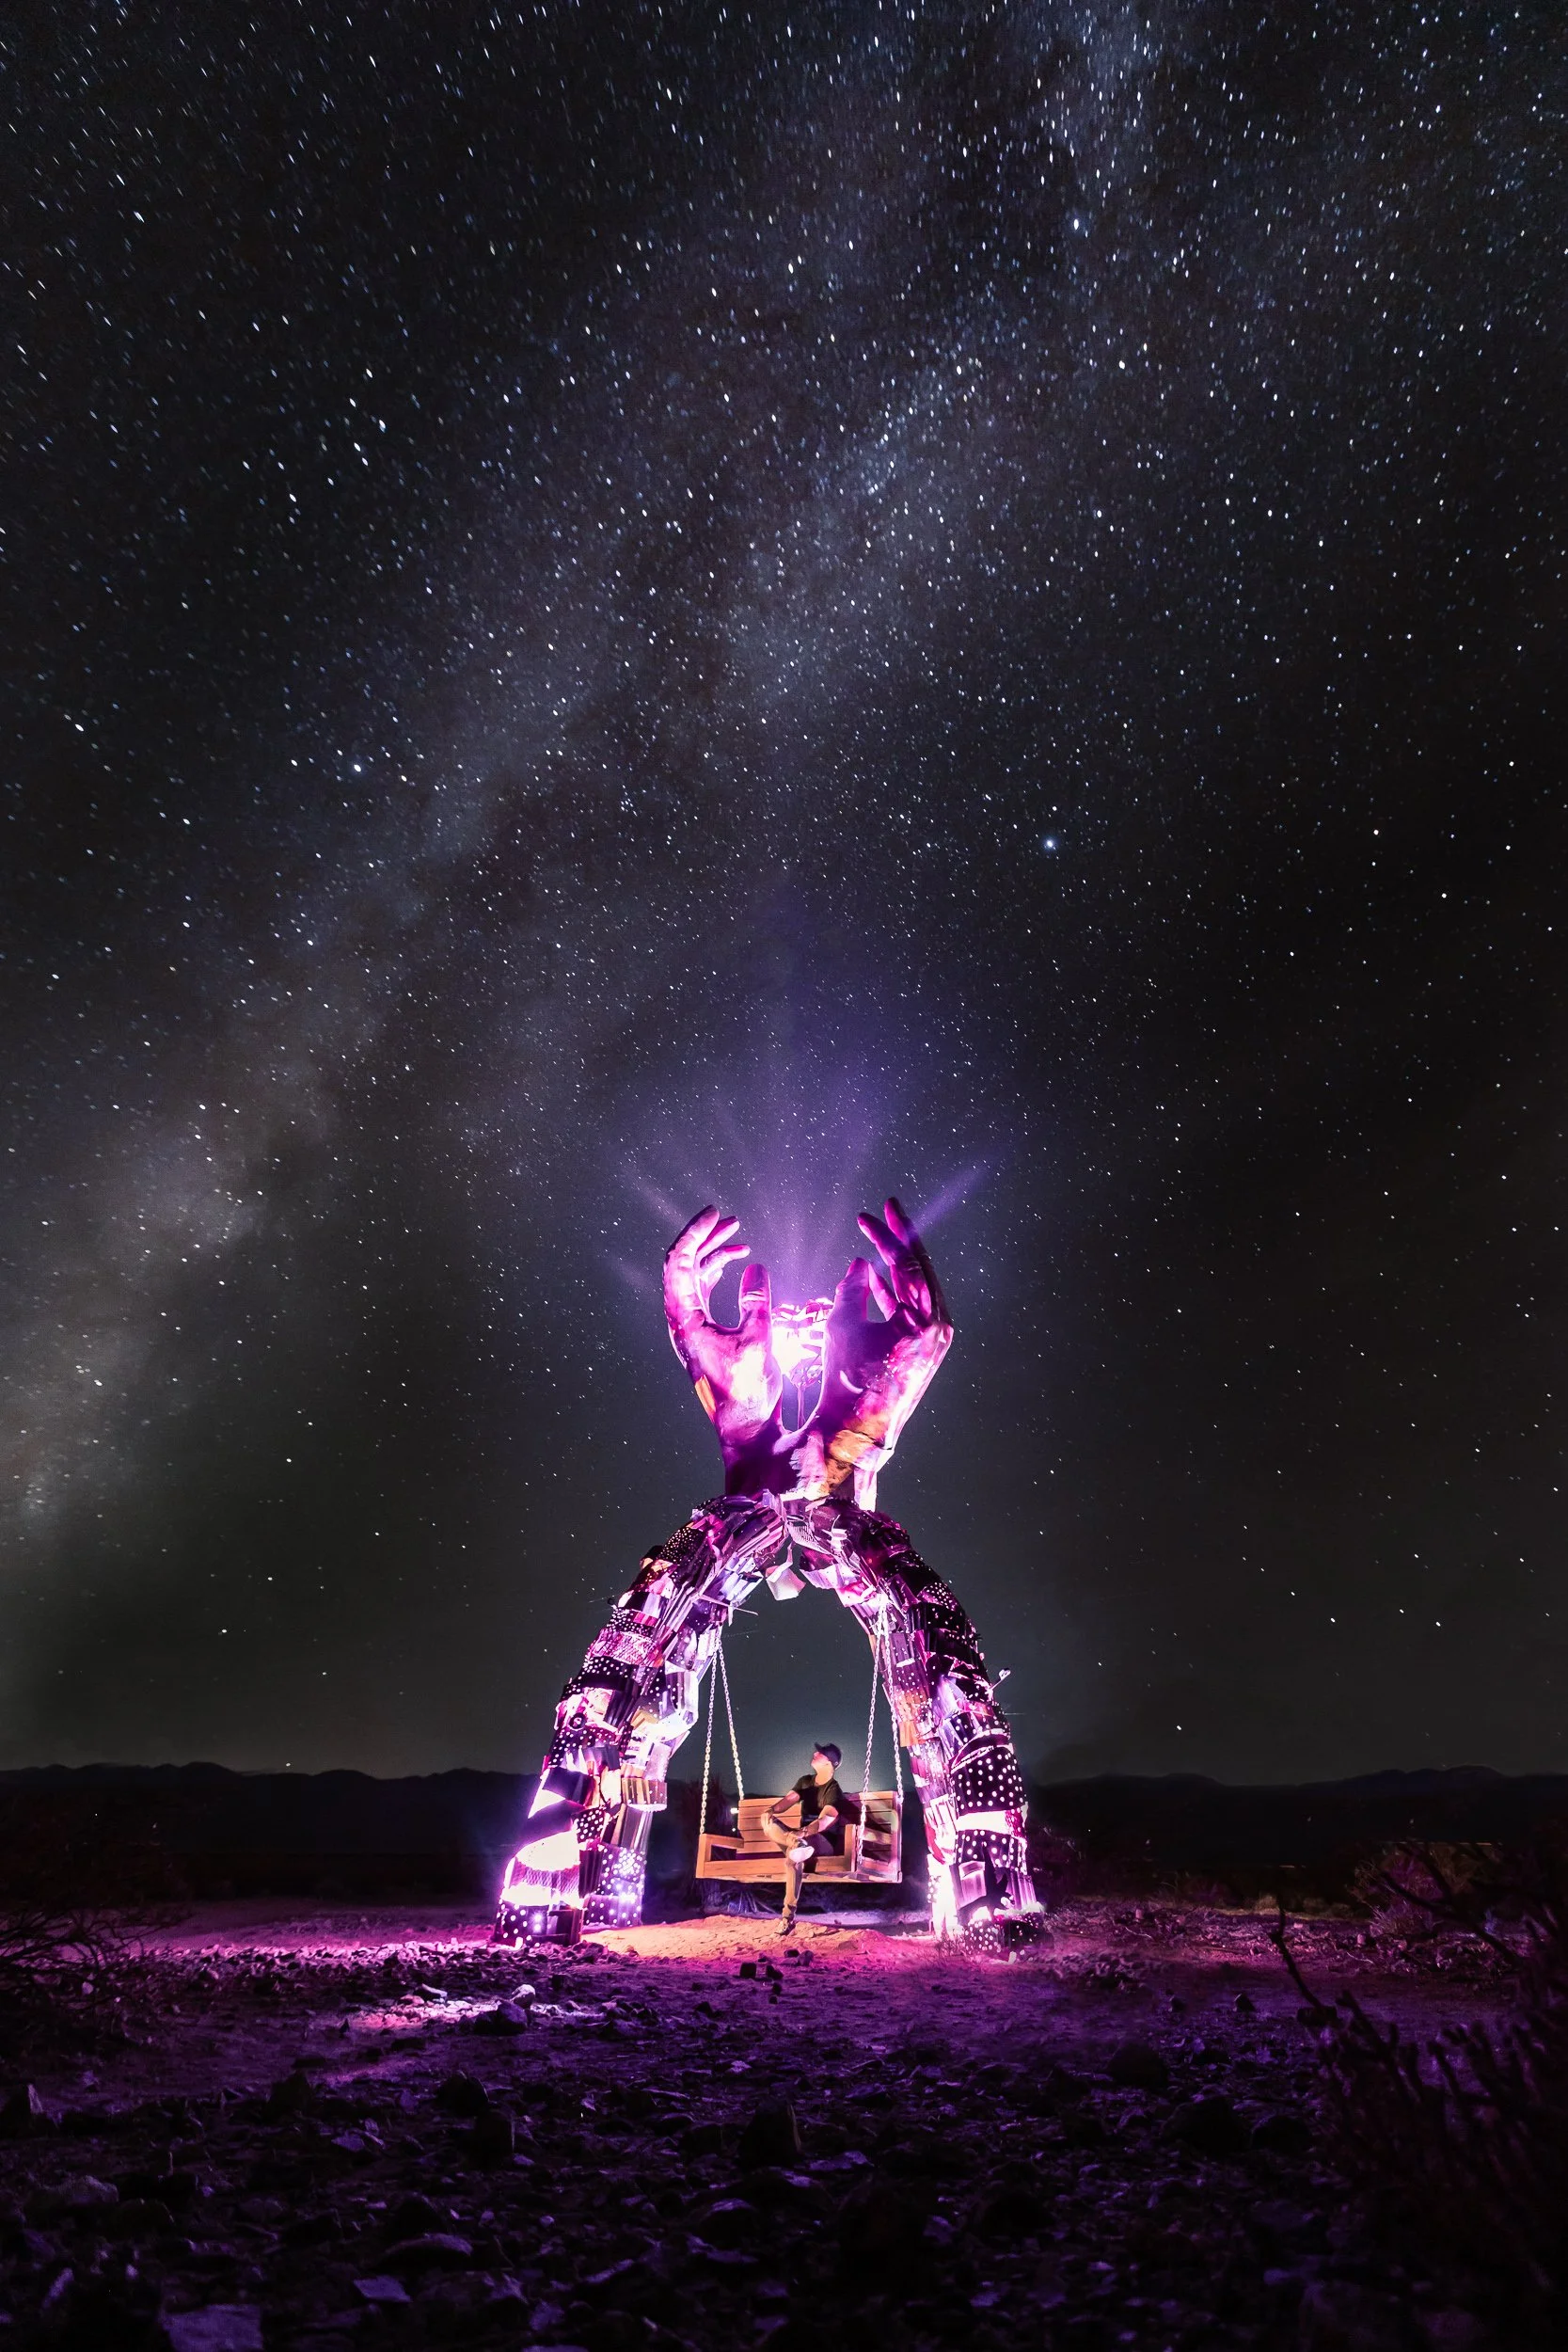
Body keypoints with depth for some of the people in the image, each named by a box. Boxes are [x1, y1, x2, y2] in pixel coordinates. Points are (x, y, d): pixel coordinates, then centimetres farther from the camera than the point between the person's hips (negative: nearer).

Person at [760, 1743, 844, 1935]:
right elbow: (788, 1800, -3)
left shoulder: (833, 1790, -12)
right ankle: (797, 1844, -45)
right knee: (768, 1821, -17)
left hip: (824, 1842, -7)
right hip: (802, 1835, 7)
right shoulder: (805, 1781, 12)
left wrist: (803, 1832, -47)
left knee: (793, 1856, -38)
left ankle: (788, 1918, -37)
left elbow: (824, 1820, -28)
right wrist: (771, 1811, -26)